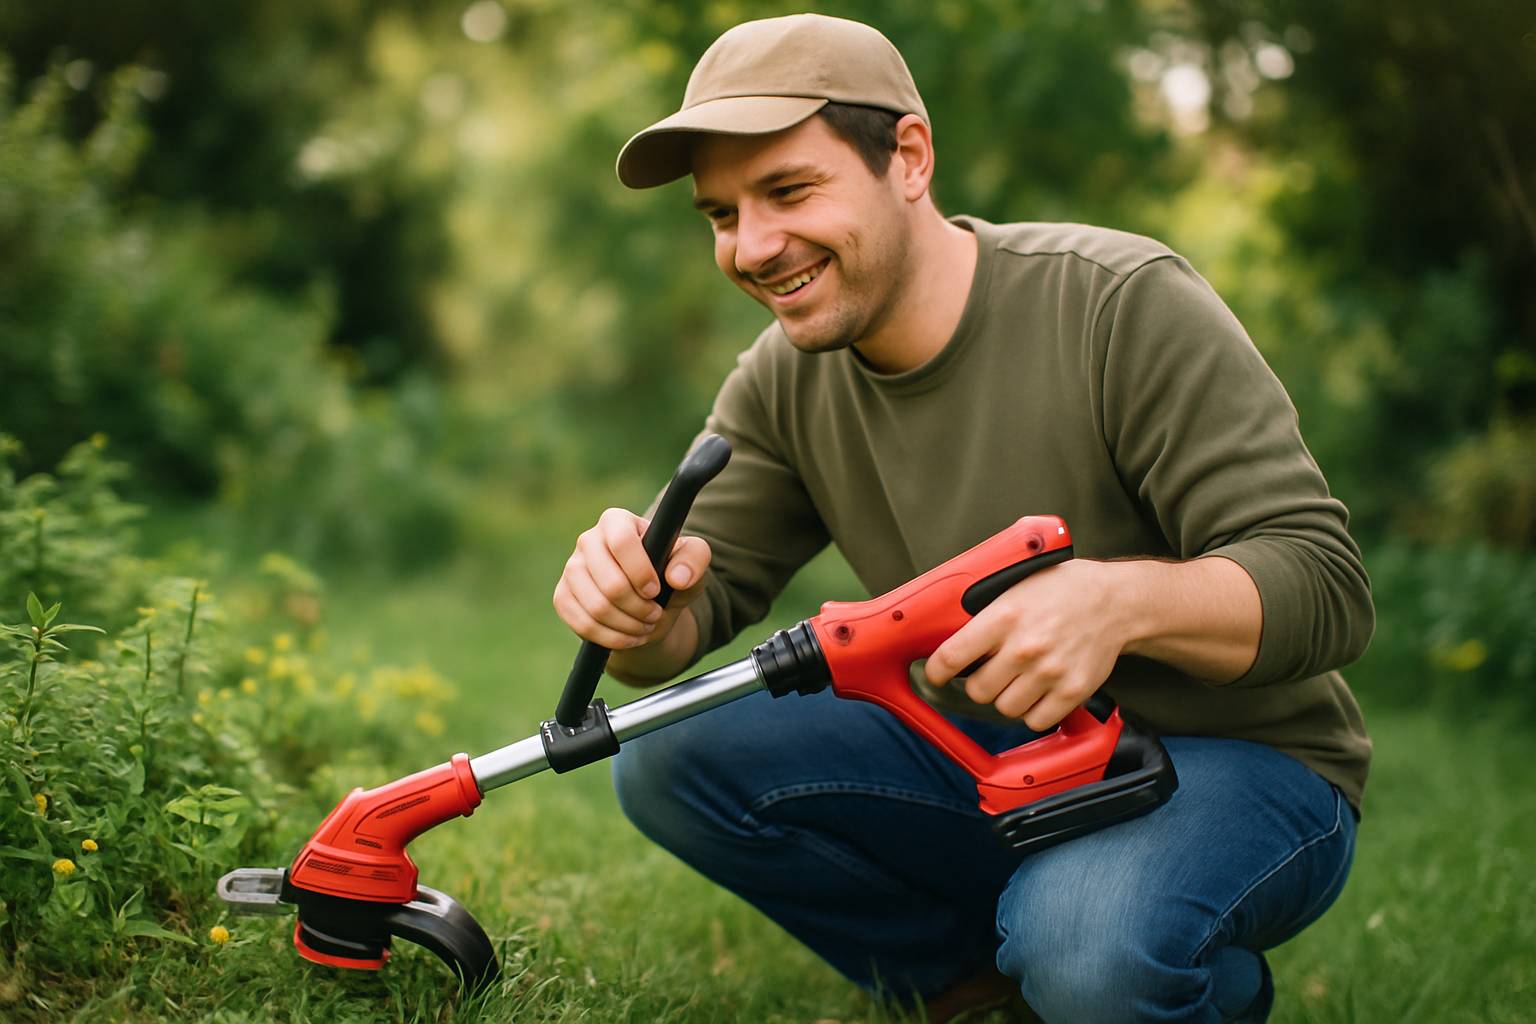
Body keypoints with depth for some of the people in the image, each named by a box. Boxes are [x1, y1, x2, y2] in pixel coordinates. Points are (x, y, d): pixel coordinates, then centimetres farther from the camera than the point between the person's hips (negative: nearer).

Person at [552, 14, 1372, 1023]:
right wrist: (639, 609, -27)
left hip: (1237, 761, -5)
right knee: (671, 755, -11)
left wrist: (1121, 599, -43)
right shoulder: (785, 382, -2)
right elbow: (699, 605, -1)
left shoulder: (1126, 306, -20)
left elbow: (1327, 582, -23)